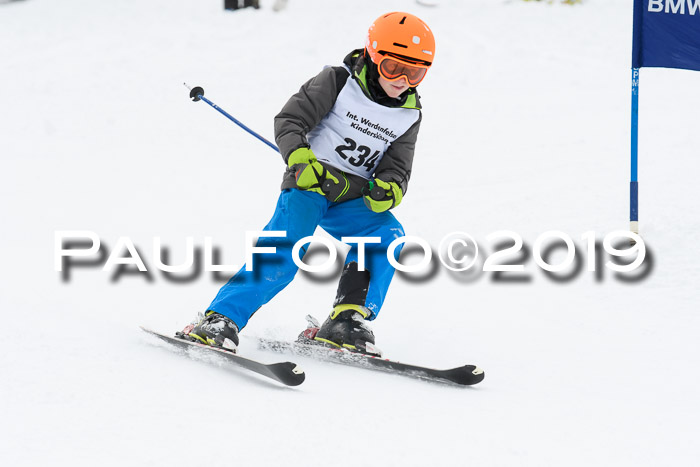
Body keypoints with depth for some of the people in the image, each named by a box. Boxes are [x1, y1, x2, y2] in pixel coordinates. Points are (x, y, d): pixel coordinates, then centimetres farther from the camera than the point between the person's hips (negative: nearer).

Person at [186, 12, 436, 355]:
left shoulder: (409, 116, 6)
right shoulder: (338, 82, -8)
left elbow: (397, 168, 6)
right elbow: (289, 121, -11)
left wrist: (388, 189, -18)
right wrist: (301, 160, -28)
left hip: (352, 199, 5)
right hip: (309, 184, -5)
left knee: (387, 235, -23)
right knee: (283, 253, -25)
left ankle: (346, 321, -22)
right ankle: (220, 319, -21)